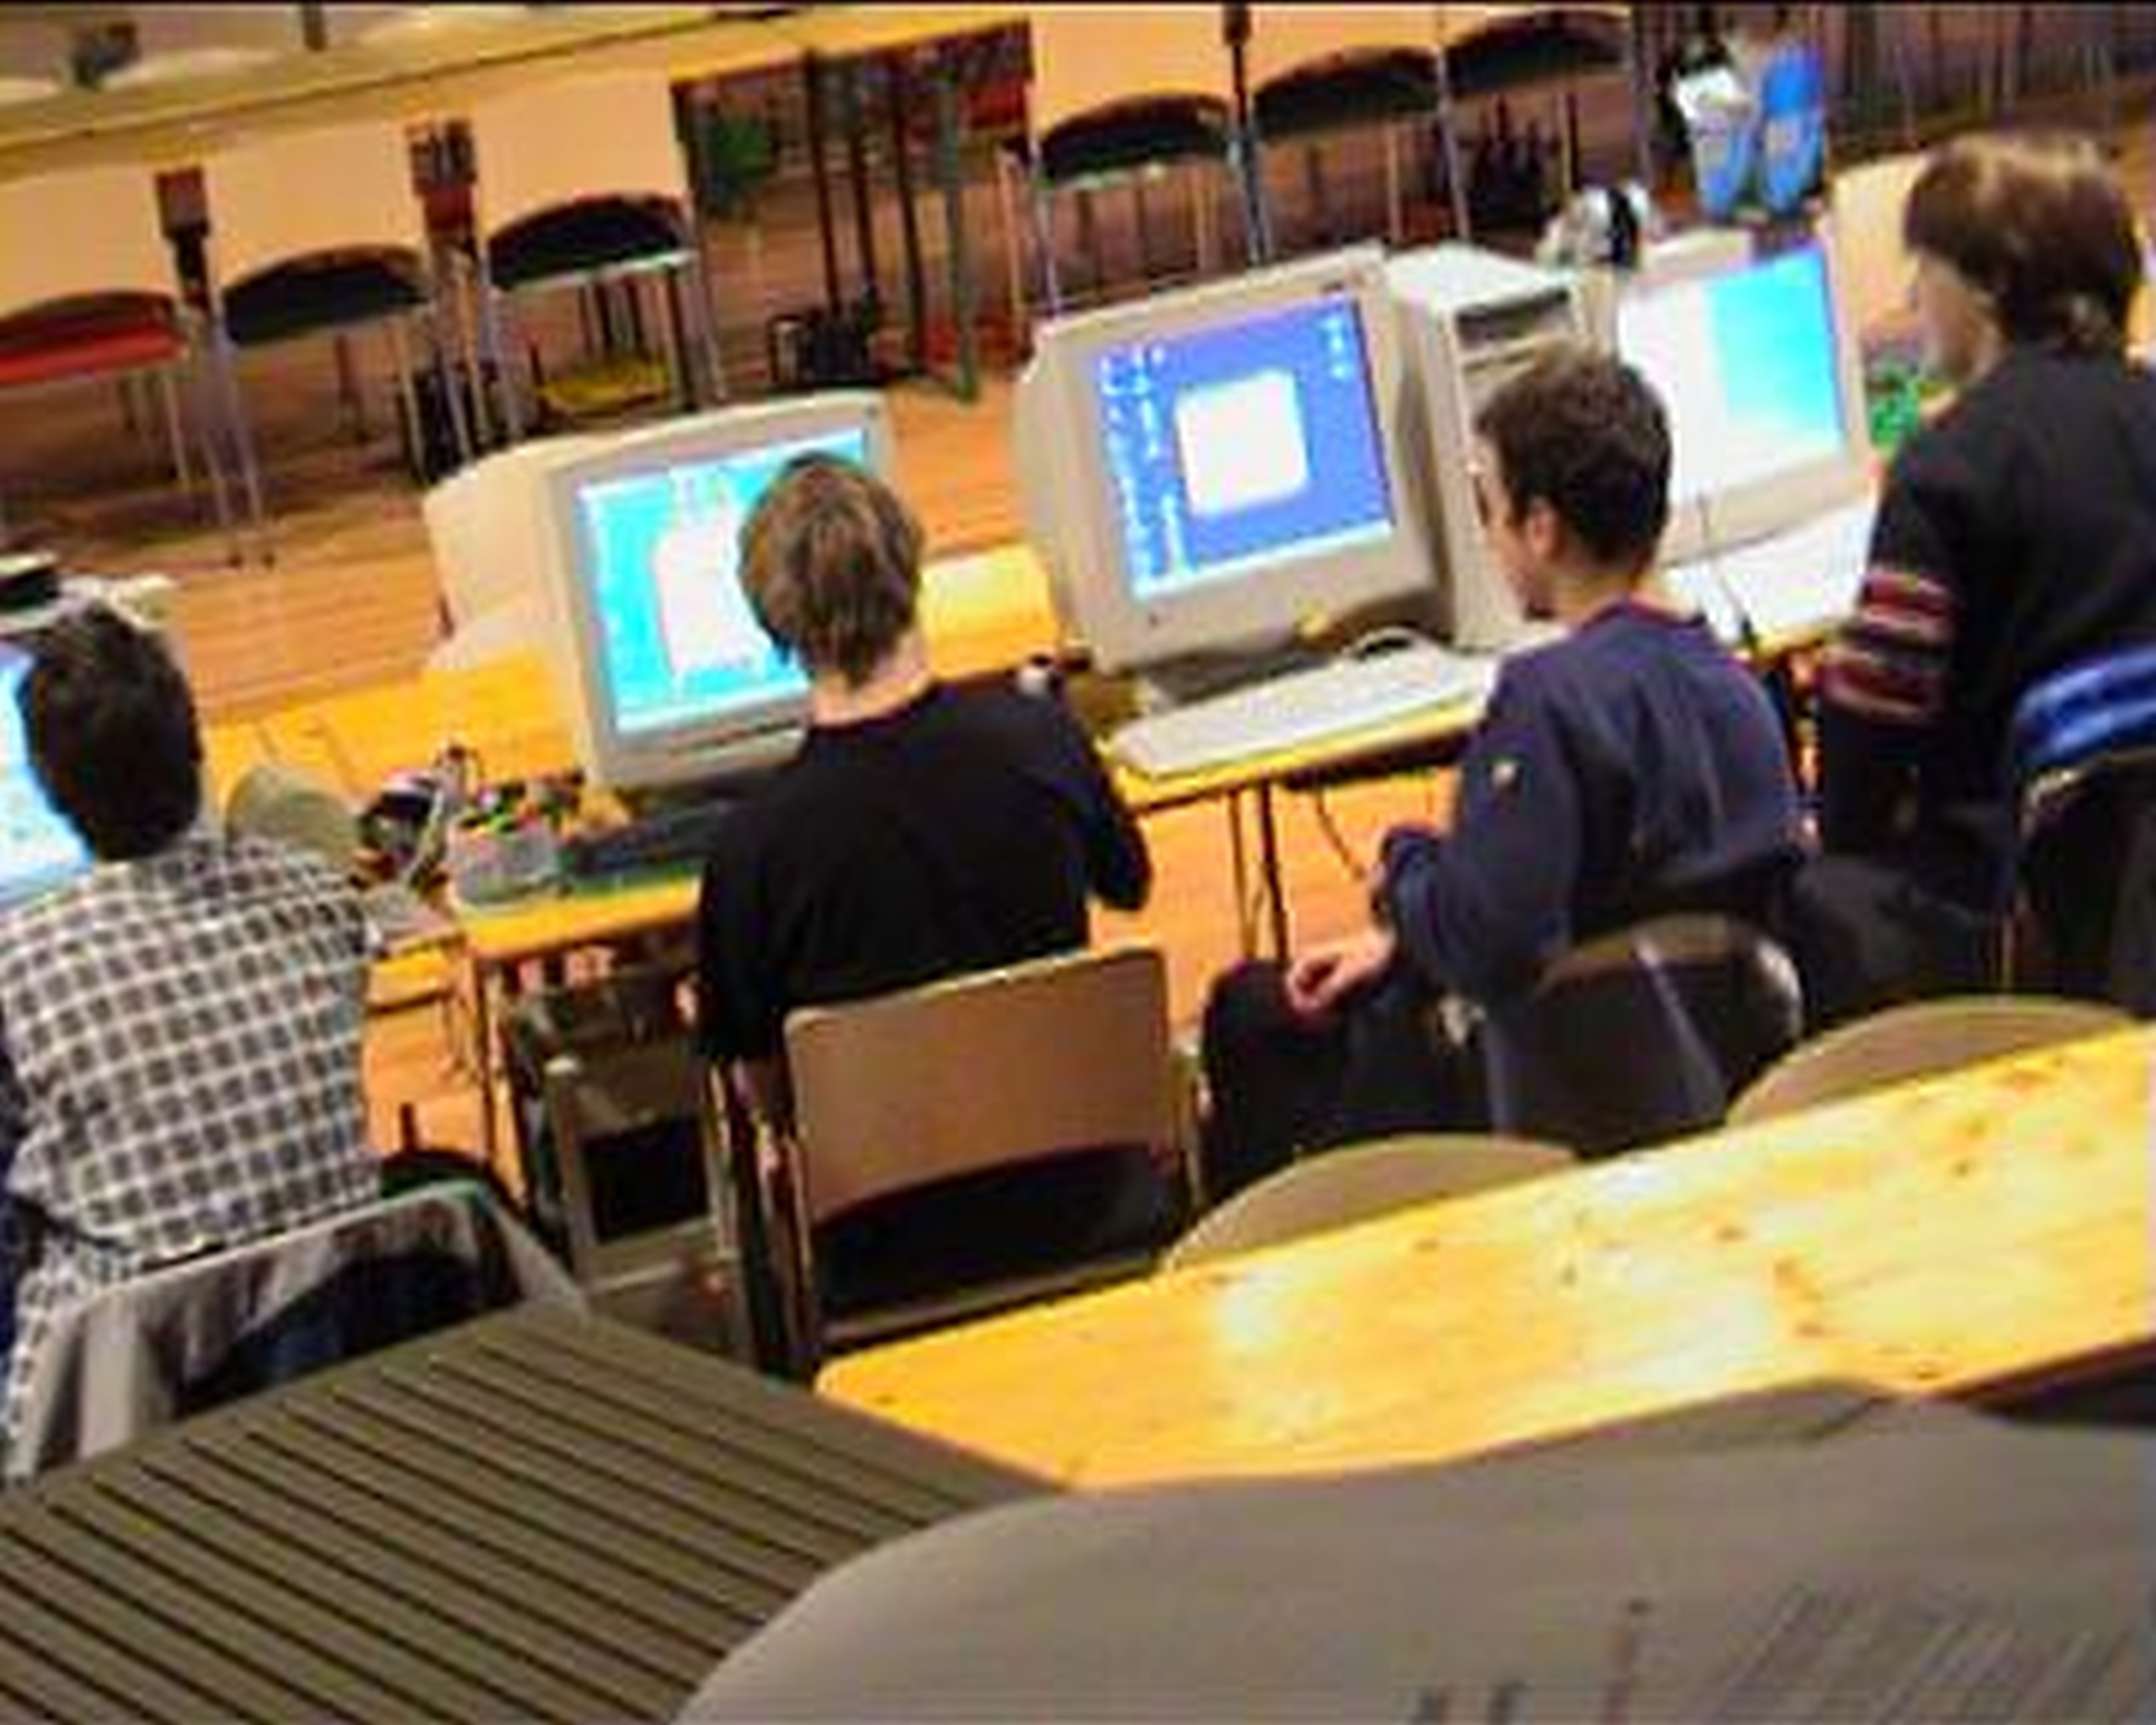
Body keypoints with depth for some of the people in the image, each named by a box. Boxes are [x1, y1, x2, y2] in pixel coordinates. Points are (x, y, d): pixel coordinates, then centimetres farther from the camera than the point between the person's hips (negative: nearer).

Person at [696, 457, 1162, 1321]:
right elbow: (1129, 886, 9)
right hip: (1084, 1206, 2)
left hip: (894, 1257, -2)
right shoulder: (1037, 737, -15)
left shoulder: (752, 844, -22)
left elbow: (763, 1092, -7)